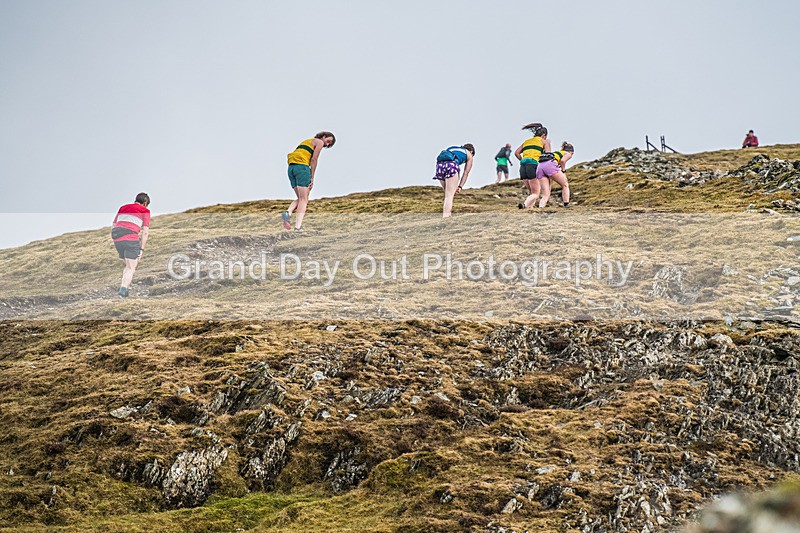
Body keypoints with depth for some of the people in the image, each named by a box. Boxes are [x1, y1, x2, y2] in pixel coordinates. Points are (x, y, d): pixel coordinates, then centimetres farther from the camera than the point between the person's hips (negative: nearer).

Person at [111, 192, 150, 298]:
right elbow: (145, 232, 1)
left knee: (128, 265, 23)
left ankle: (124, 285, 14)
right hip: (130, 237, -5)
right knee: (131, 268, 0)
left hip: (116, 237, 5)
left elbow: (113, 227, 22)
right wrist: (142, 249, 2)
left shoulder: (123, 208, 26)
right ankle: (123, 288, -21)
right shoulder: (145, 211, 11)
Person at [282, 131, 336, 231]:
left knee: (300, 198, 14)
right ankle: (298, 227, -17)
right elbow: (314, 159, -5)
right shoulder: (319, 142, 6)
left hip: (291, 167, 7)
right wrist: (312, 178, -4)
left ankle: (288, 212, -13)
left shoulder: (306, 141, 30)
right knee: (304, 199, -6)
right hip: (302, 167, -7)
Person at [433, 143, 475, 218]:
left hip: (439, 165, 5)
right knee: (449, 196, -8)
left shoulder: (451, 149, 39)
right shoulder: (469, 154, 25)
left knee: (448, 193, 21)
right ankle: (445, 216, -22)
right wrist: (460, 186, 11)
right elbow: (466, 173, 16)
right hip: (451, 166, -5)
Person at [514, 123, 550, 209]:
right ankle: (525, 205, -34)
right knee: (535, 194, -6)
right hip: (533, 165, -5)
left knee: (531, 192, 15)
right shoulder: (544, 141, 15)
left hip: (523, 167, 5)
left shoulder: (526, 141, 27)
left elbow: (516, 153, 17)